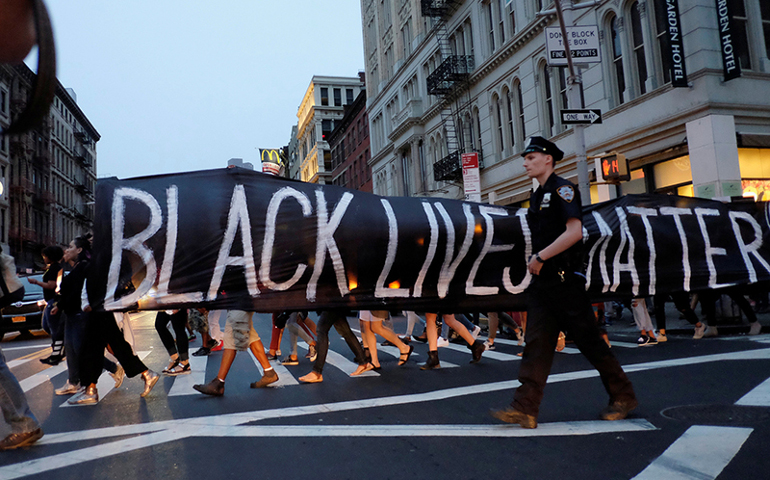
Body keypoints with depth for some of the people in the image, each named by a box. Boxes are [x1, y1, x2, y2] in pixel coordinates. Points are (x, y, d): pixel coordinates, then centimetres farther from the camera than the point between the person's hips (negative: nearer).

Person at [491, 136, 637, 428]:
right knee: (536, 343, 1)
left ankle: (623, 396, 21)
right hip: (542, 281, 8)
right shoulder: (538, 196, 19)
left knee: (589, 341, 2)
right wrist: (536, 262, 11)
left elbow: (574, 232, -19)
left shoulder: (562, 189, -8)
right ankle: (525, 408, 0)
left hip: (565, 280, -8)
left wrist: (540, 257, -17)